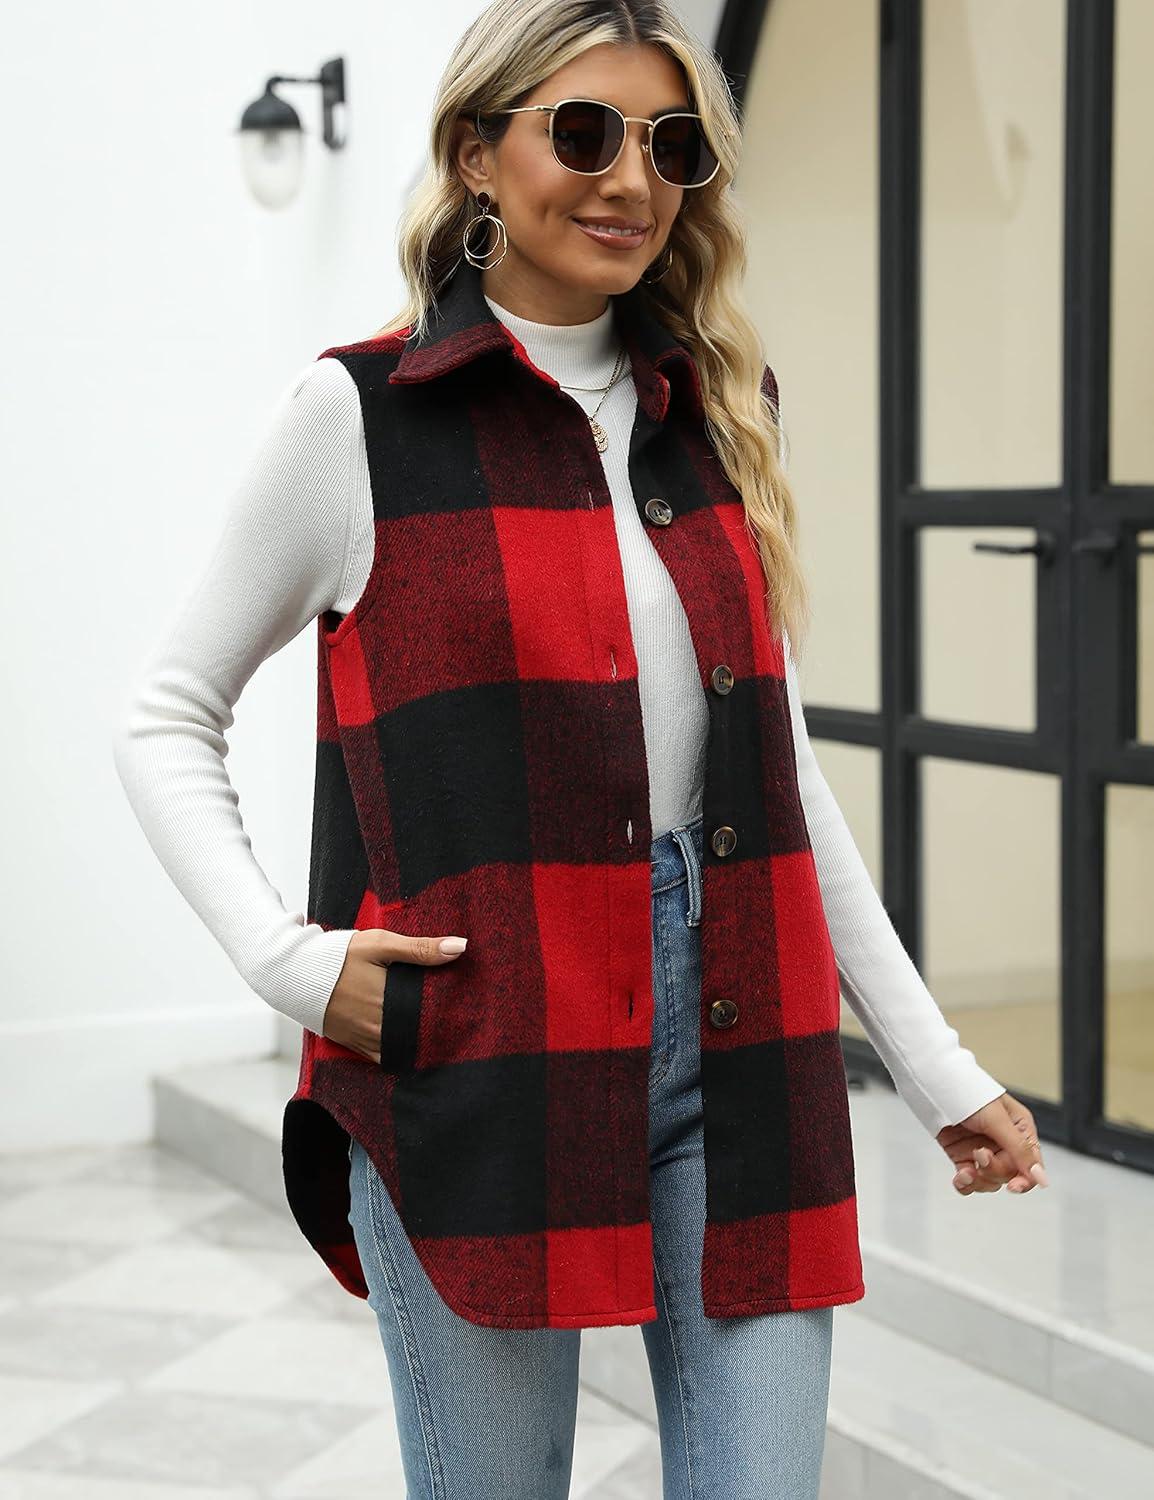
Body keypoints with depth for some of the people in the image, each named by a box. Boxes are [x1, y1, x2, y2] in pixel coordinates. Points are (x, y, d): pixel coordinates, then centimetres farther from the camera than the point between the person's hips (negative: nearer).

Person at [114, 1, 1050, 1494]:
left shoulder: (717, 420, 12)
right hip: (475, 1052, -4)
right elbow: (167, 718, 4)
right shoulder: (361, 414, -2)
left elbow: (780, 769, 15)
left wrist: (935, 1068, 13)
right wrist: (283, 957, -11)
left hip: (735, 1046, 4)